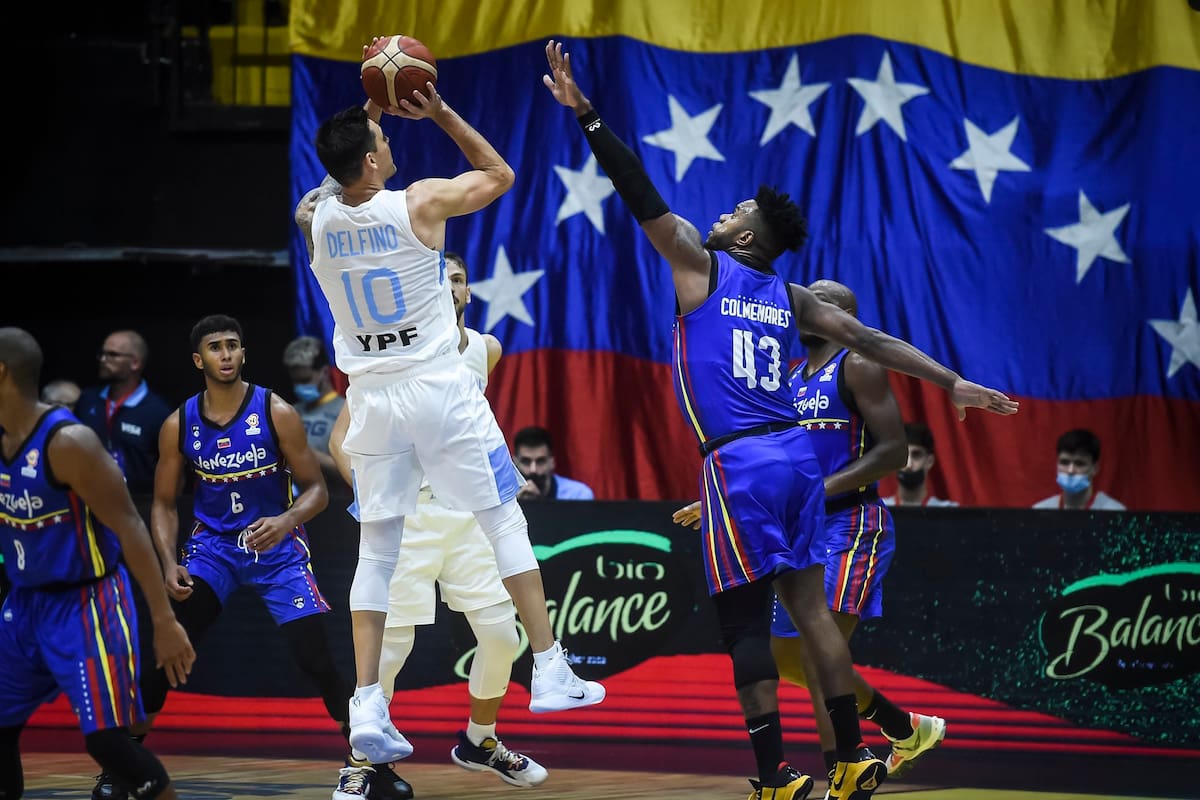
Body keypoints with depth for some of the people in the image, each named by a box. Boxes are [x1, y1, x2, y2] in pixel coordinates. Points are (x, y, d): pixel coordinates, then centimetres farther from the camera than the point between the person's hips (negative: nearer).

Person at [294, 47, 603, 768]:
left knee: (377, 549, 8)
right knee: (505, 519, 9)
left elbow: (339, 176, 27)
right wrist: (441, 112, 7)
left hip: (372, 398, 4)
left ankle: (367, 708, -1)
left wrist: (369, 113, 22)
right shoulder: (421, 204, -11)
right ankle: (552, 673, 9)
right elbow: (500, 174, 7)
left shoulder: (318, 221, 0)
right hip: (441, 389, -4)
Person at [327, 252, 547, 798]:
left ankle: (479, 742, 27)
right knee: (389, 646, -7)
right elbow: (342, 435, -9)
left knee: (501, 636, 4)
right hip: (407, 513, -5)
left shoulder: (486, 350, 7)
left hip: (469, 513, 5)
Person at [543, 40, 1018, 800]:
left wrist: (585, 112, -4)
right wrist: (953, 384, 14)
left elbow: (642, 194, -3)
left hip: (739, 464, -6)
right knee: (810, 607, 10)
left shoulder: (700, 267, 0)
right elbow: (872, 340, 11)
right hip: (797, 453, 6)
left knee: (745, 622, -3)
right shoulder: (791, 298, 14)